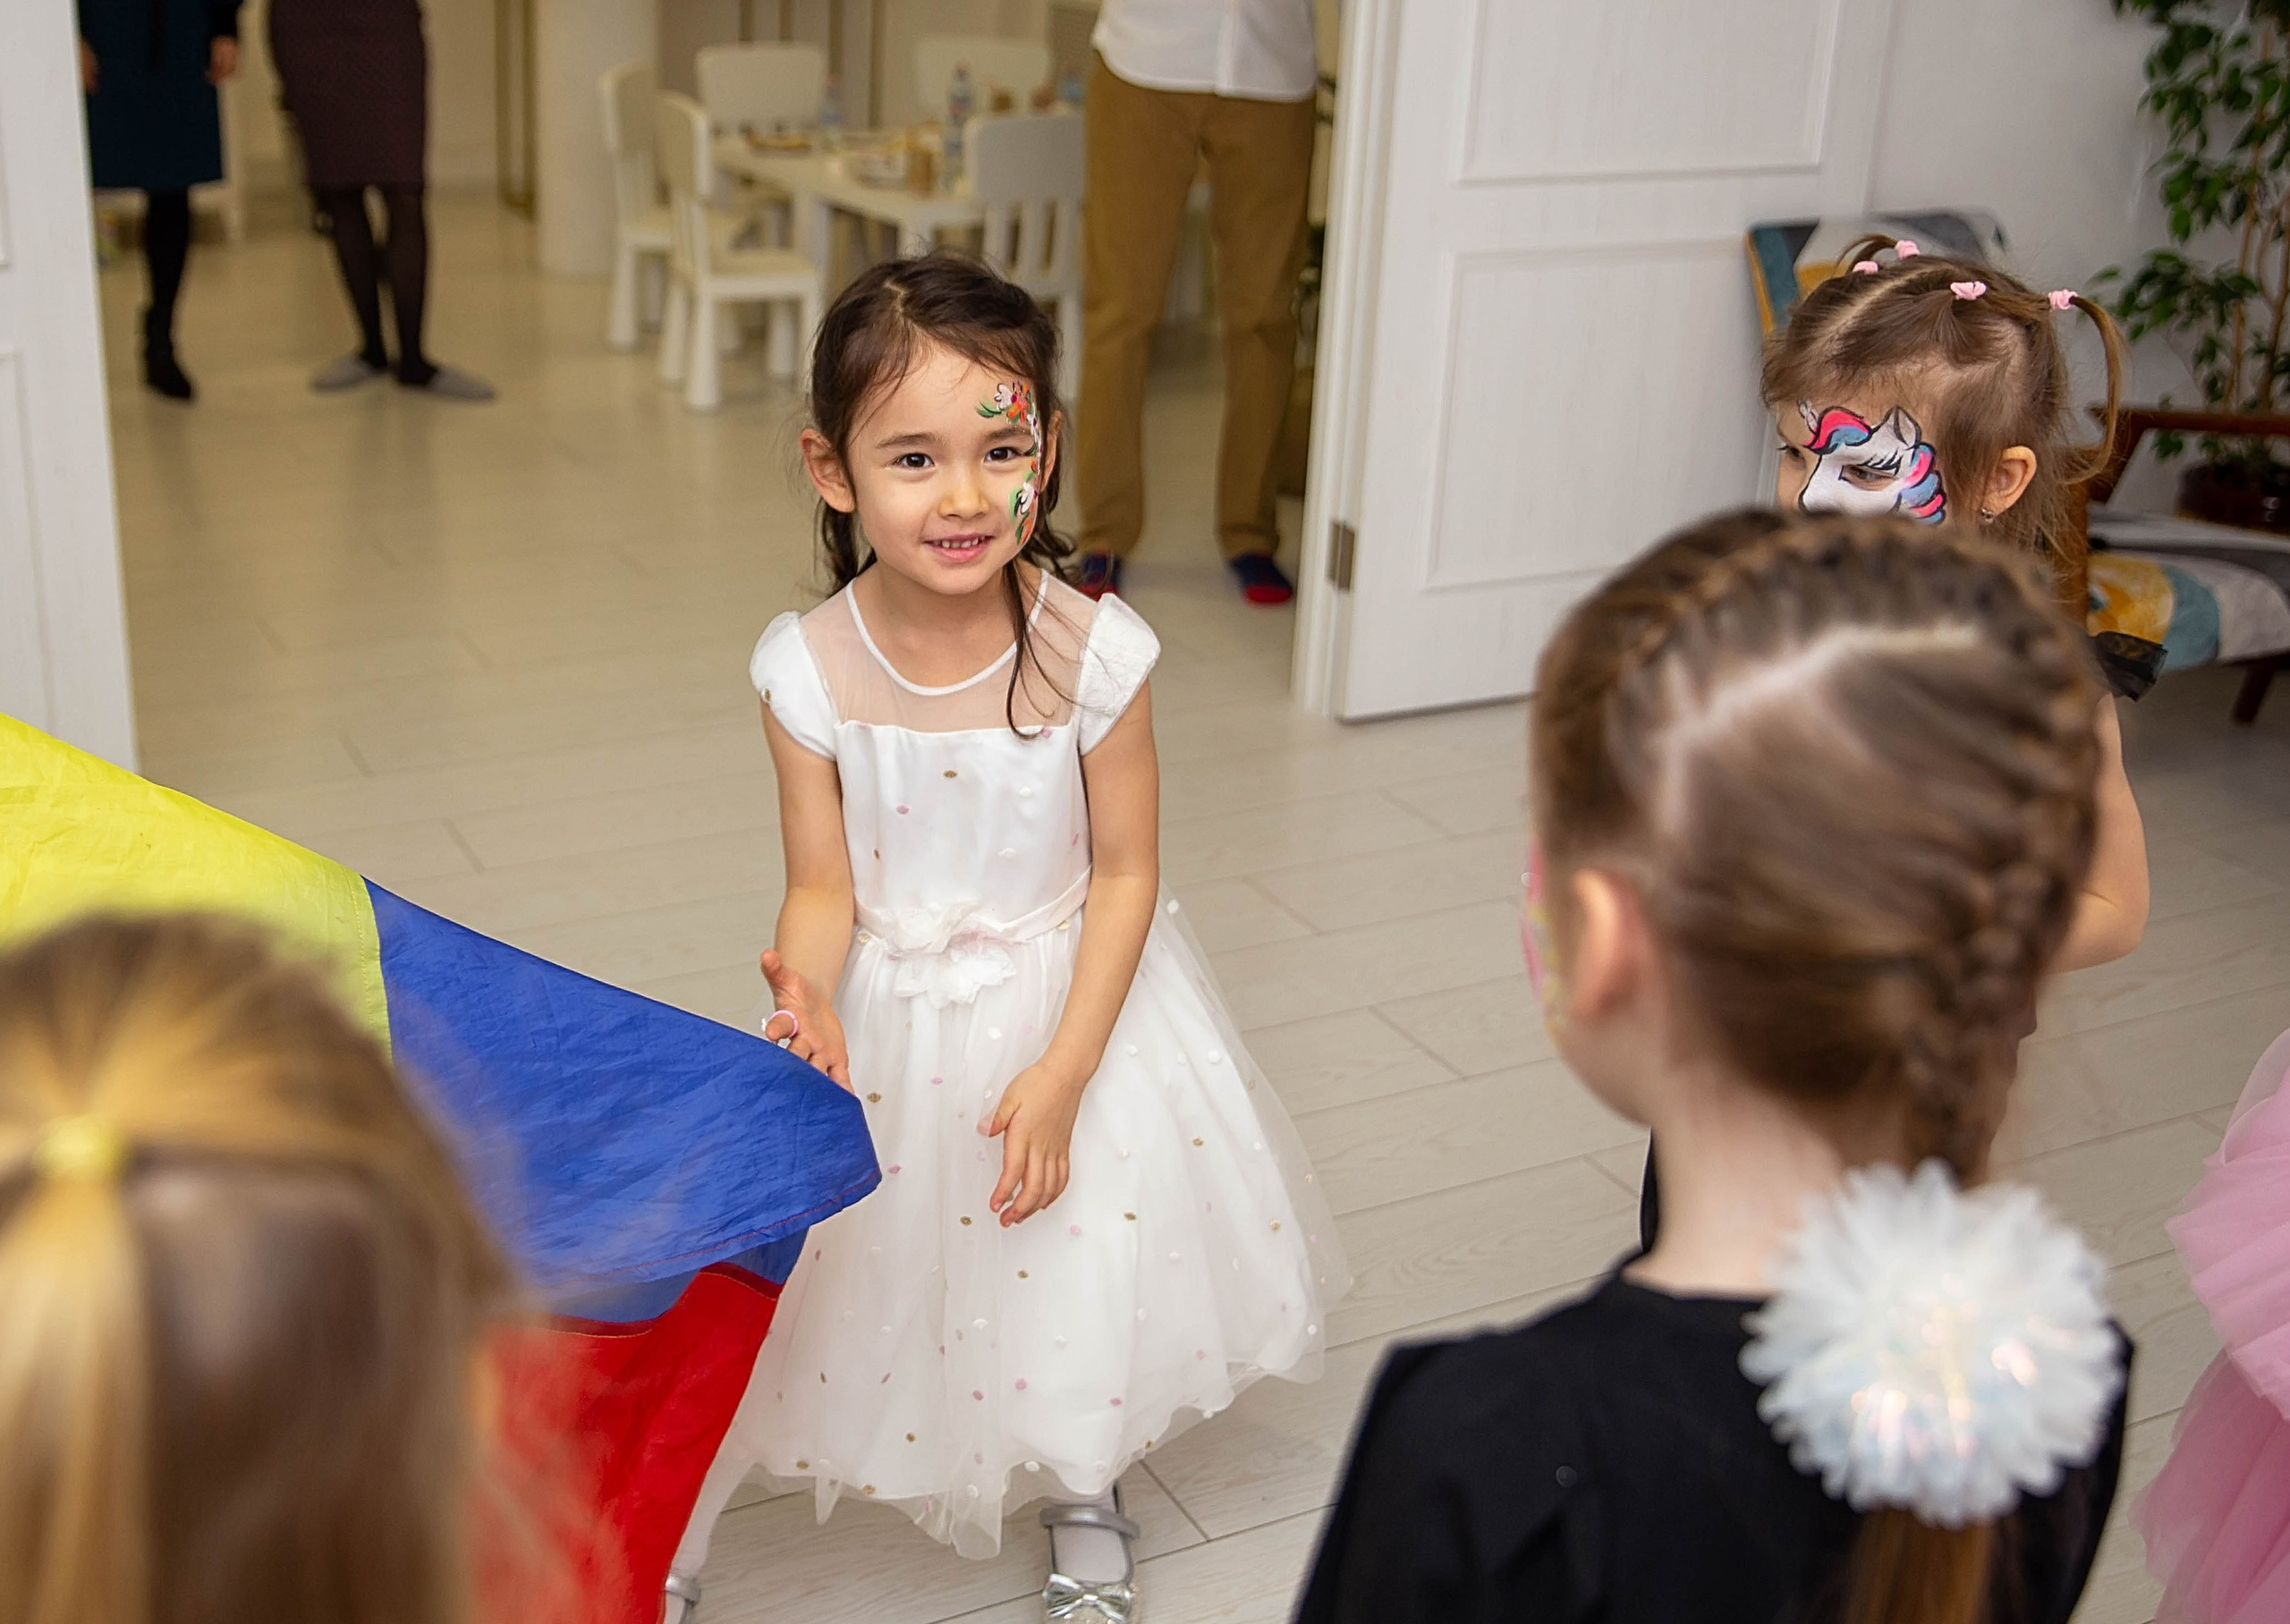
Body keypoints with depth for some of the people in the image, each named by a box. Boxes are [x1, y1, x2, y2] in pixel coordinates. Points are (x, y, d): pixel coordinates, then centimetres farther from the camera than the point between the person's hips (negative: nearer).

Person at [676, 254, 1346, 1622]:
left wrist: (1062, 1074, -18)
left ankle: (1086, 1509, 43)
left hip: (1069, 997, 0)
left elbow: (1125, 876, -11)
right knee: (880, 1265, 13)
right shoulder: (811, 669, -17)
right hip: (888, 1019, 0)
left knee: (1080, 1272, 12)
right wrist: (808, 993, -32)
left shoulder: (1094, 653, -20)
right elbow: (824, 891, -10)